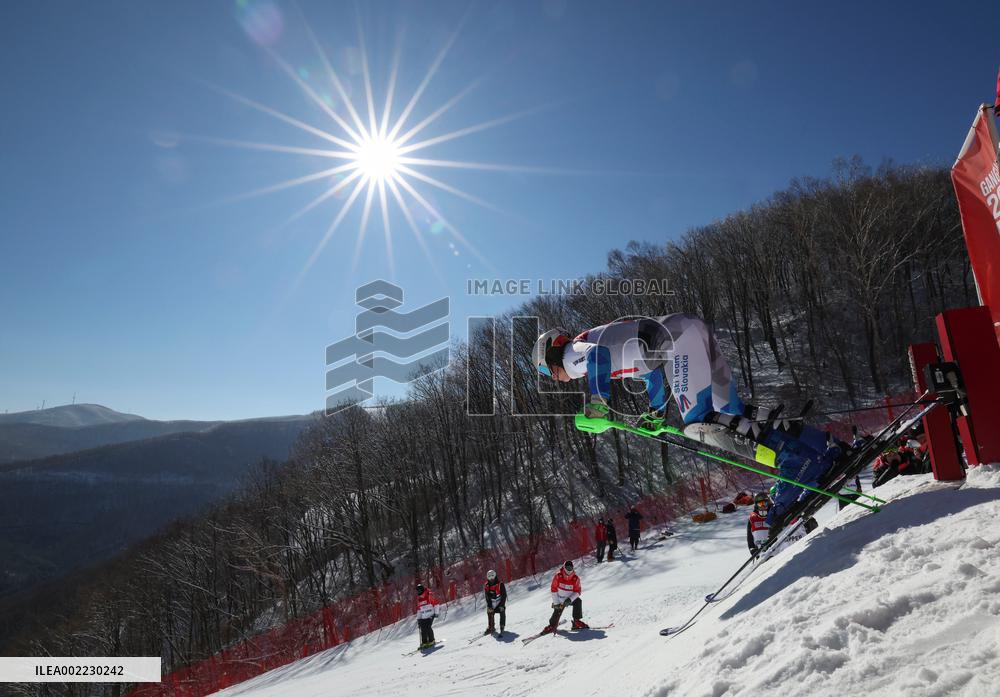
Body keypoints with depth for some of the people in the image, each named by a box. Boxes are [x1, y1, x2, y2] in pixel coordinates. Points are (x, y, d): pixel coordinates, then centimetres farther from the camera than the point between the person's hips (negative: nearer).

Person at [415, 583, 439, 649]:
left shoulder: (429, 595, -6)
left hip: (430, 615, -6)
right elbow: (418, 609, 20)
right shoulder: (419, 599, 13)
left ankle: (431, 641, 0)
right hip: (423, 617, 6)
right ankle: (424, 643, 9)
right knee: (423, 629, -1)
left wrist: (436, 612, -9)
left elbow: (435, 603, -4)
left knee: (428, 628, -14)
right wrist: (418, 618, 17)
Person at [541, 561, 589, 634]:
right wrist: (556, 603, -13)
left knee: (578, 601, -27)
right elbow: (553, 589, -12)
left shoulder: (575, 578, -16)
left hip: (570, 598, 0)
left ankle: (577, 622, -19)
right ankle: (552, 626, 28)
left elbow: (577, 591, -12)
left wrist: (570, 599, -28)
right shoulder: (558, 576, -18)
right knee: (557, 613, -3)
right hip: (559, 600, 0)